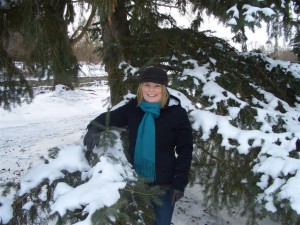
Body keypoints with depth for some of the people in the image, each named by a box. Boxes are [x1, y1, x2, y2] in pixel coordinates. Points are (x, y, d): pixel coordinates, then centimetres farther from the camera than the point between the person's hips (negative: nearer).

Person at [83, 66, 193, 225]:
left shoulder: (177, 113, -13)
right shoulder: (132, 108, -4)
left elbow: (185, 150, -10)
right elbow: (110, 117, 10)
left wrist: (179, 183, -14)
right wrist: (94, 128, -12)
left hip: (164, 183, -3)